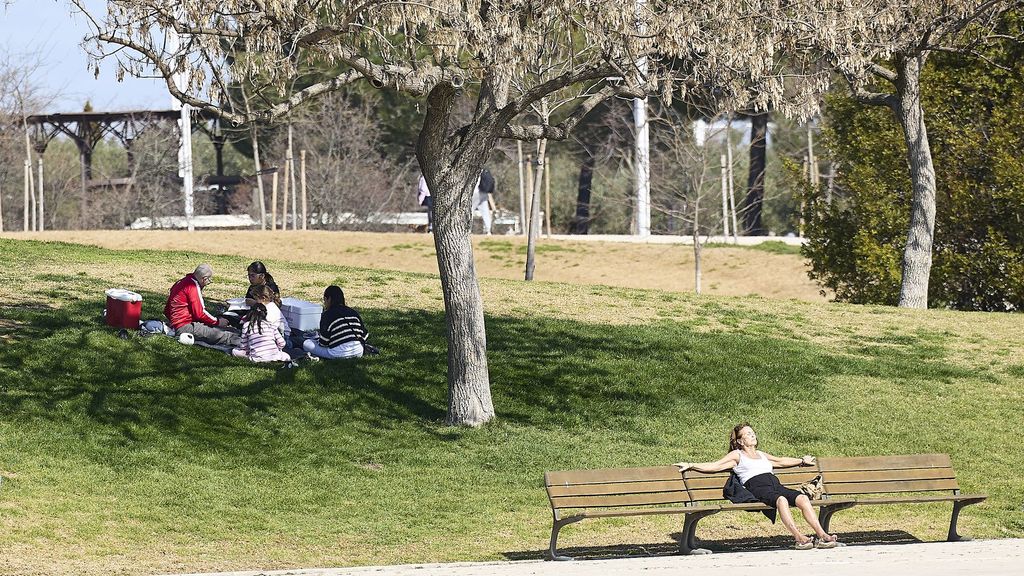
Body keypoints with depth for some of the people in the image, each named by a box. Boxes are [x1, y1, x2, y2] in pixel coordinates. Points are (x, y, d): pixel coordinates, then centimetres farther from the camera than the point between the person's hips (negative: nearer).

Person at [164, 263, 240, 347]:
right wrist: (217, 322, -7)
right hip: (184, 327, -10)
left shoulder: (184, 282, 14)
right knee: (218, 334, -19)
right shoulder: (193, 286, -15)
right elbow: (199, 313, -18)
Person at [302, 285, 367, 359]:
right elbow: (364, 334, 13)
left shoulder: (327, 315, -3)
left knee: (306, 344, 7)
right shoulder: (353, 313, 13)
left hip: (339, 353, -6)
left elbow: (323, 342, -6)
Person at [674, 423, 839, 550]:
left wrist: (802, 461, 58)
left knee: (803, 498, -24)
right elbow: (714, 466, 11)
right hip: (757, 487, -6)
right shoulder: (737, 455, 18)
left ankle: (822, 535, -34)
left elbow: (781, 461, 49)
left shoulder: (761, 455, 36)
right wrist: (690, 465, 1)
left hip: (776, 485, 6)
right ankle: (799, 538, -48)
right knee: (781, 499, -39)